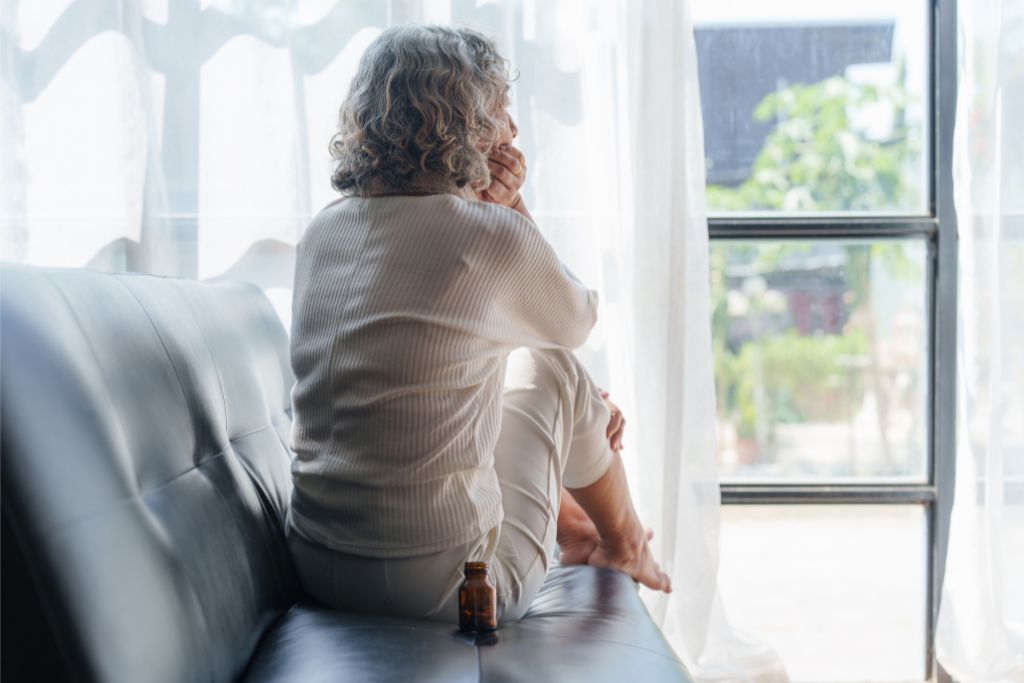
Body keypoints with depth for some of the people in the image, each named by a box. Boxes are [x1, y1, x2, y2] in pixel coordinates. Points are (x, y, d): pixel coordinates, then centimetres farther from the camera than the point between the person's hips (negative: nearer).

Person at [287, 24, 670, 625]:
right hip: (444, 584, -7)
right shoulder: (496, 236, -17)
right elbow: (579, 321, 6)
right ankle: (623, 545, 39)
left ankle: (573, 526, 46)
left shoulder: (323, 230, 4)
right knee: (554, 368, 15)